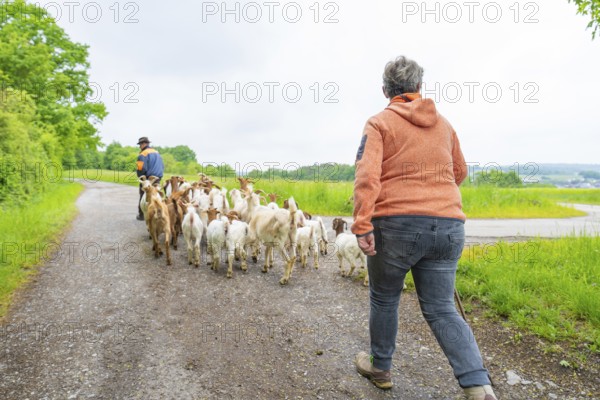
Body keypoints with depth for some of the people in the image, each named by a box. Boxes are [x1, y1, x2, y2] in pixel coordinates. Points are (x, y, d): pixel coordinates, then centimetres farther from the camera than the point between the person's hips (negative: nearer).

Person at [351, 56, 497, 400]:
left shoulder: (380, 123, 0)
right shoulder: (443, 123, 15)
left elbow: (367, 176, -14)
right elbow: (460, 172, 26)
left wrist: (362, 226, -18)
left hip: (396, 225, -4)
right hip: (448, 226, 4)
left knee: (384, 299, 16)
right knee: (441, 309, 11)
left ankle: (380, 368, 33)